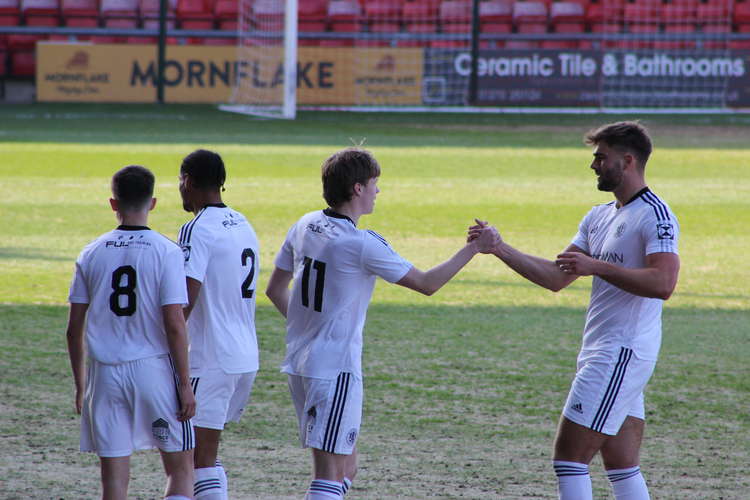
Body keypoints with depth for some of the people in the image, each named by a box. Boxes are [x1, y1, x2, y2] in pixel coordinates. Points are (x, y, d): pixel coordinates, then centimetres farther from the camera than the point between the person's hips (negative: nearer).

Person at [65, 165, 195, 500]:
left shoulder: (92, 254, 4)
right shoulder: (166, 252, -6)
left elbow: (74, 328, 5)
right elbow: (174, 324, -12)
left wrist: (80, 384, 16)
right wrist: (185, 384, -6)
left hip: (105, 372, 3)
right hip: (154, 370, -3)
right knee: (181, 468, 8)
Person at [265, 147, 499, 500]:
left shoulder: (304, 226, 6)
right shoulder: (362, 245, -16)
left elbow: (275, 290, 15)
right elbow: (427, 284, -9)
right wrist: (474, 248, -1)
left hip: (299, 364, 8)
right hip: (336, 368, -8)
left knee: (346, 466, 17)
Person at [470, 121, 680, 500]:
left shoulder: (655, 216, -11)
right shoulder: (599, 217, 18)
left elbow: (663, 283, -24)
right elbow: (556, 277, 17)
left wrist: (596, 267, -23)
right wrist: (500, 249, 9)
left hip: (621, 354, -9)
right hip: (603, 353, 9)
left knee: (569, 457, -9)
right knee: (621, 465, 9)